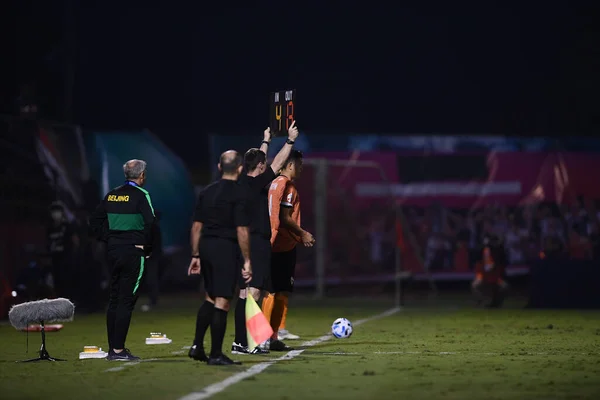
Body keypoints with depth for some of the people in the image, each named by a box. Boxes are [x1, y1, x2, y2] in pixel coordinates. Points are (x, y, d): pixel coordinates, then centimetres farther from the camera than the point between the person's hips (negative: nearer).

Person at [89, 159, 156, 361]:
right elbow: (150, 224, -18)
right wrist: (147, 248, -5)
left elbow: (94, 222, 12)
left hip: (113, 251, 7)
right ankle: (118, 350, -8)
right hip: (133, 252, -6)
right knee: (126, 300, -5)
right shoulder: (141, 195, -9)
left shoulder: (112, 195, 10)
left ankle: (112, 348, 15)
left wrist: (109, 239, 12)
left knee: (114, 299, 12)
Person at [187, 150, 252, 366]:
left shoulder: (207, 192, 10)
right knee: (222, 301, -2)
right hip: (226, 249, -7)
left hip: (206, 247, 7)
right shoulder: (239, 193, -9)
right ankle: (216, 354, 0)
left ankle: (197, 346, 16)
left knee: (211, 297, 20)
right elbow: (242, 230, -13)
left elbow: (196, 226, 11)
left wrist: (195, 255, 17)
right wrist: (247, 261, -8)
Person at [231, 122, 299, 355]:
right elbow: (277, 164, -8)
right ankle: (242, 343, -18)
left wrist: (266, 141, 42)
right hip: (257, 244, -10)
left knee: (246, 293, 11)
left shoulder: (243, 183, 10)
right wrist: (290, 141, 2)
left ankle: (241, 341, 14)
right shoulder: (255, 184, -13)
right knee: (252, 293, -12)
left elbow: (258, 160, 28)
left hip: (247, 242, 10)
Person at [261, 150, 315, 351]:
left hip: (273, 245, 9)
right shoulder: (287, 186, -12)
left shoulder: (274, 184, 16)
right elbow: (285, 219, -19)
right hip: (284, 246, -9)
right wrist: (303, 234, -7)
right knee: (281, 292, -5)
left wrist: (299, 235, 22)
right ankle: (271, 338, -5)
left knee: (272, 291, 11)